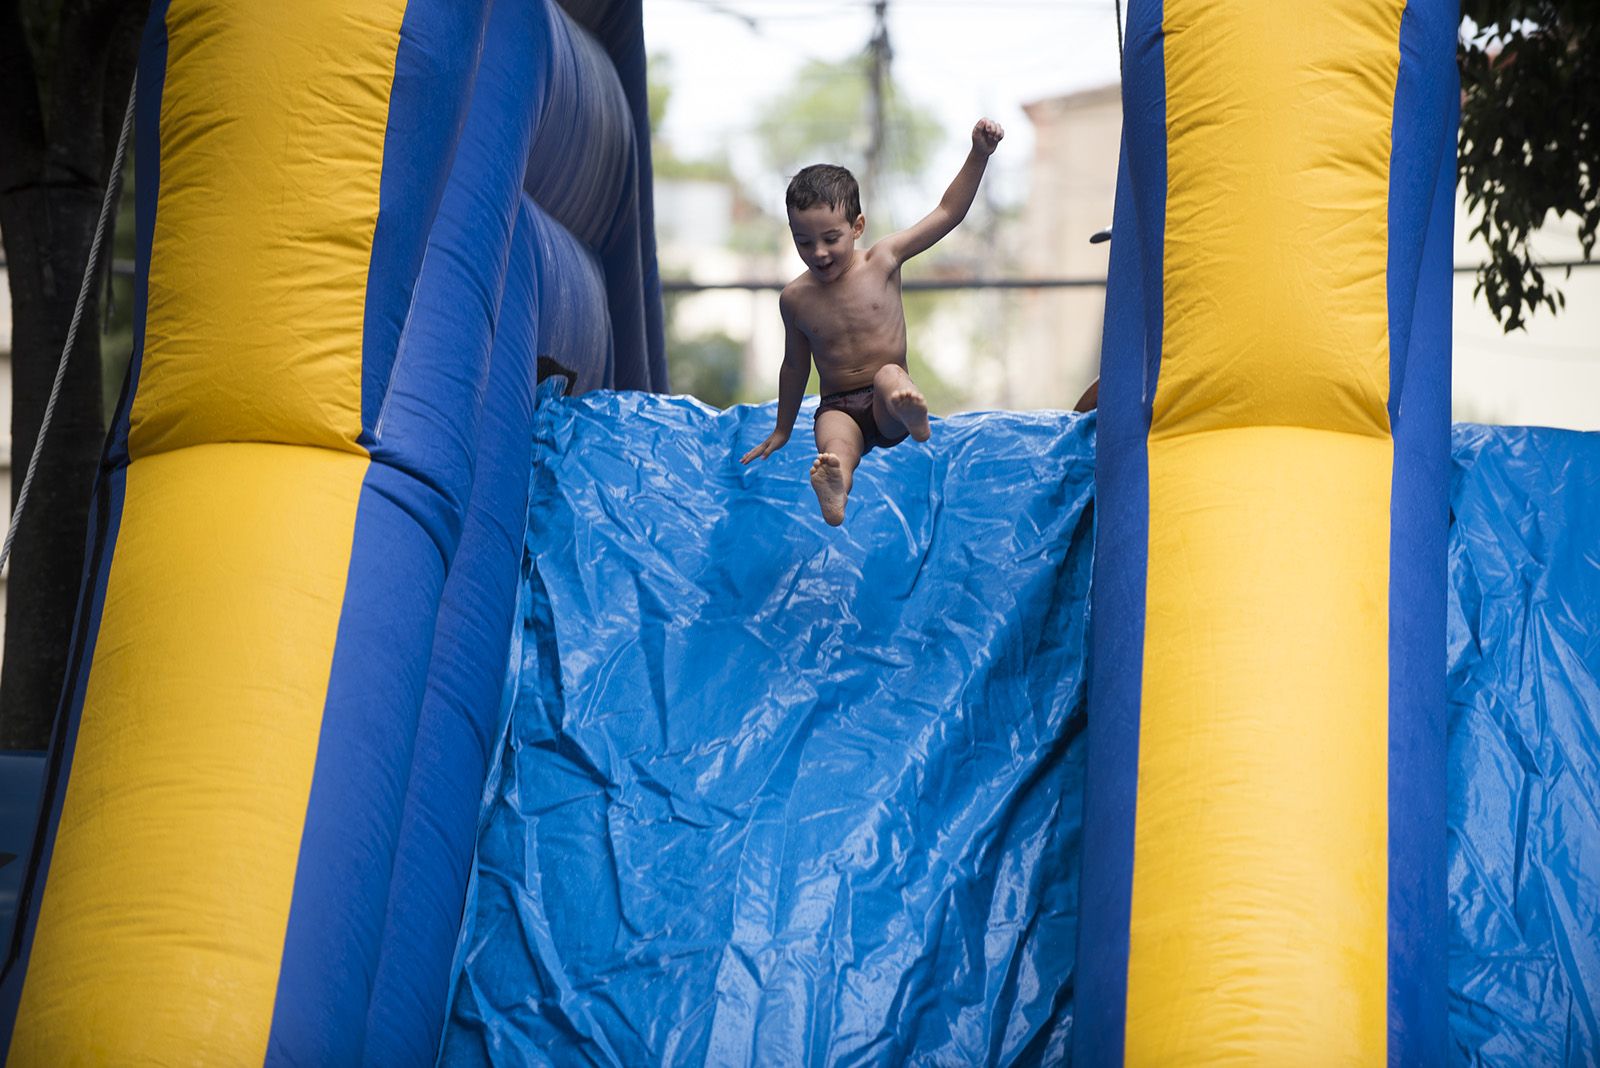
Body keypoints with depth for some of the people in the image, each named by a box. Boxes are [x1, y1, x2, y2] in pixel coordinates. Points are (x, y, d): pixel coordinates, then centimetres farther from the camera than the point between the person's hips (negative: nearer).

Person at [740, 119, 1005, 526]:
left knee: (889, 376, -36)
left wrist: (979, 154, -13)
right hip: (839, 408, -1)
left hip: (885, 409, 1)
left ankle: (915, 420, -67)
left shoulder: (882, 261, 0)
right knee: (836, 444, -37)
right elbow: (795, 365, 18)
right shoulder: (795, 298, 3)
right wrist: (782, 431, 25)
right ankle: (835, 494, -71)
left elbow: (947, 213, -2)